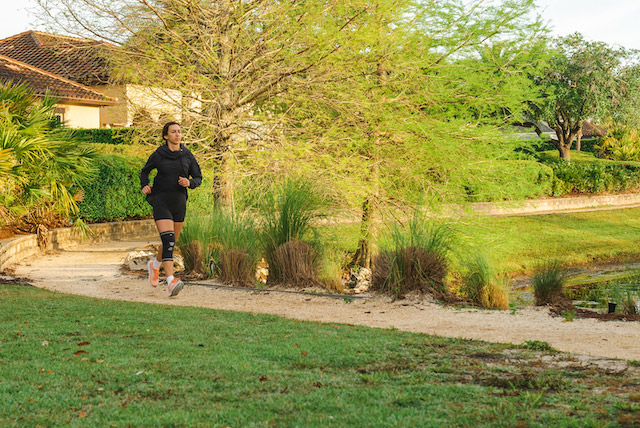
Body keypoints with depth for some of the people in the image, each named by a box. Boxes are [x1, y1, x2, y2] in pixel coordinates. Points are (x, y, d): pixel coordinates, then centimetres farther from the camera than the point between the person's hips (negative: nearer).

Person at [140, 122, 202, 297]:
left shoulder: (187, 155, 3)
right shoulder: (158, 155, -3)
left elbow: (198, 178, 10)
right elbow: (144, 171, 14)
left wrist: (189, 182, -12)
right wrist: (145, 186, -4)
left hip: (179, 203, 4)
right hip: (161, 202, -4)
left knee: (172, 242, 15)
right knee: (168, 240, -20)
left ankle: (155, 265, 46)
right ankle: (171, 281, -26)